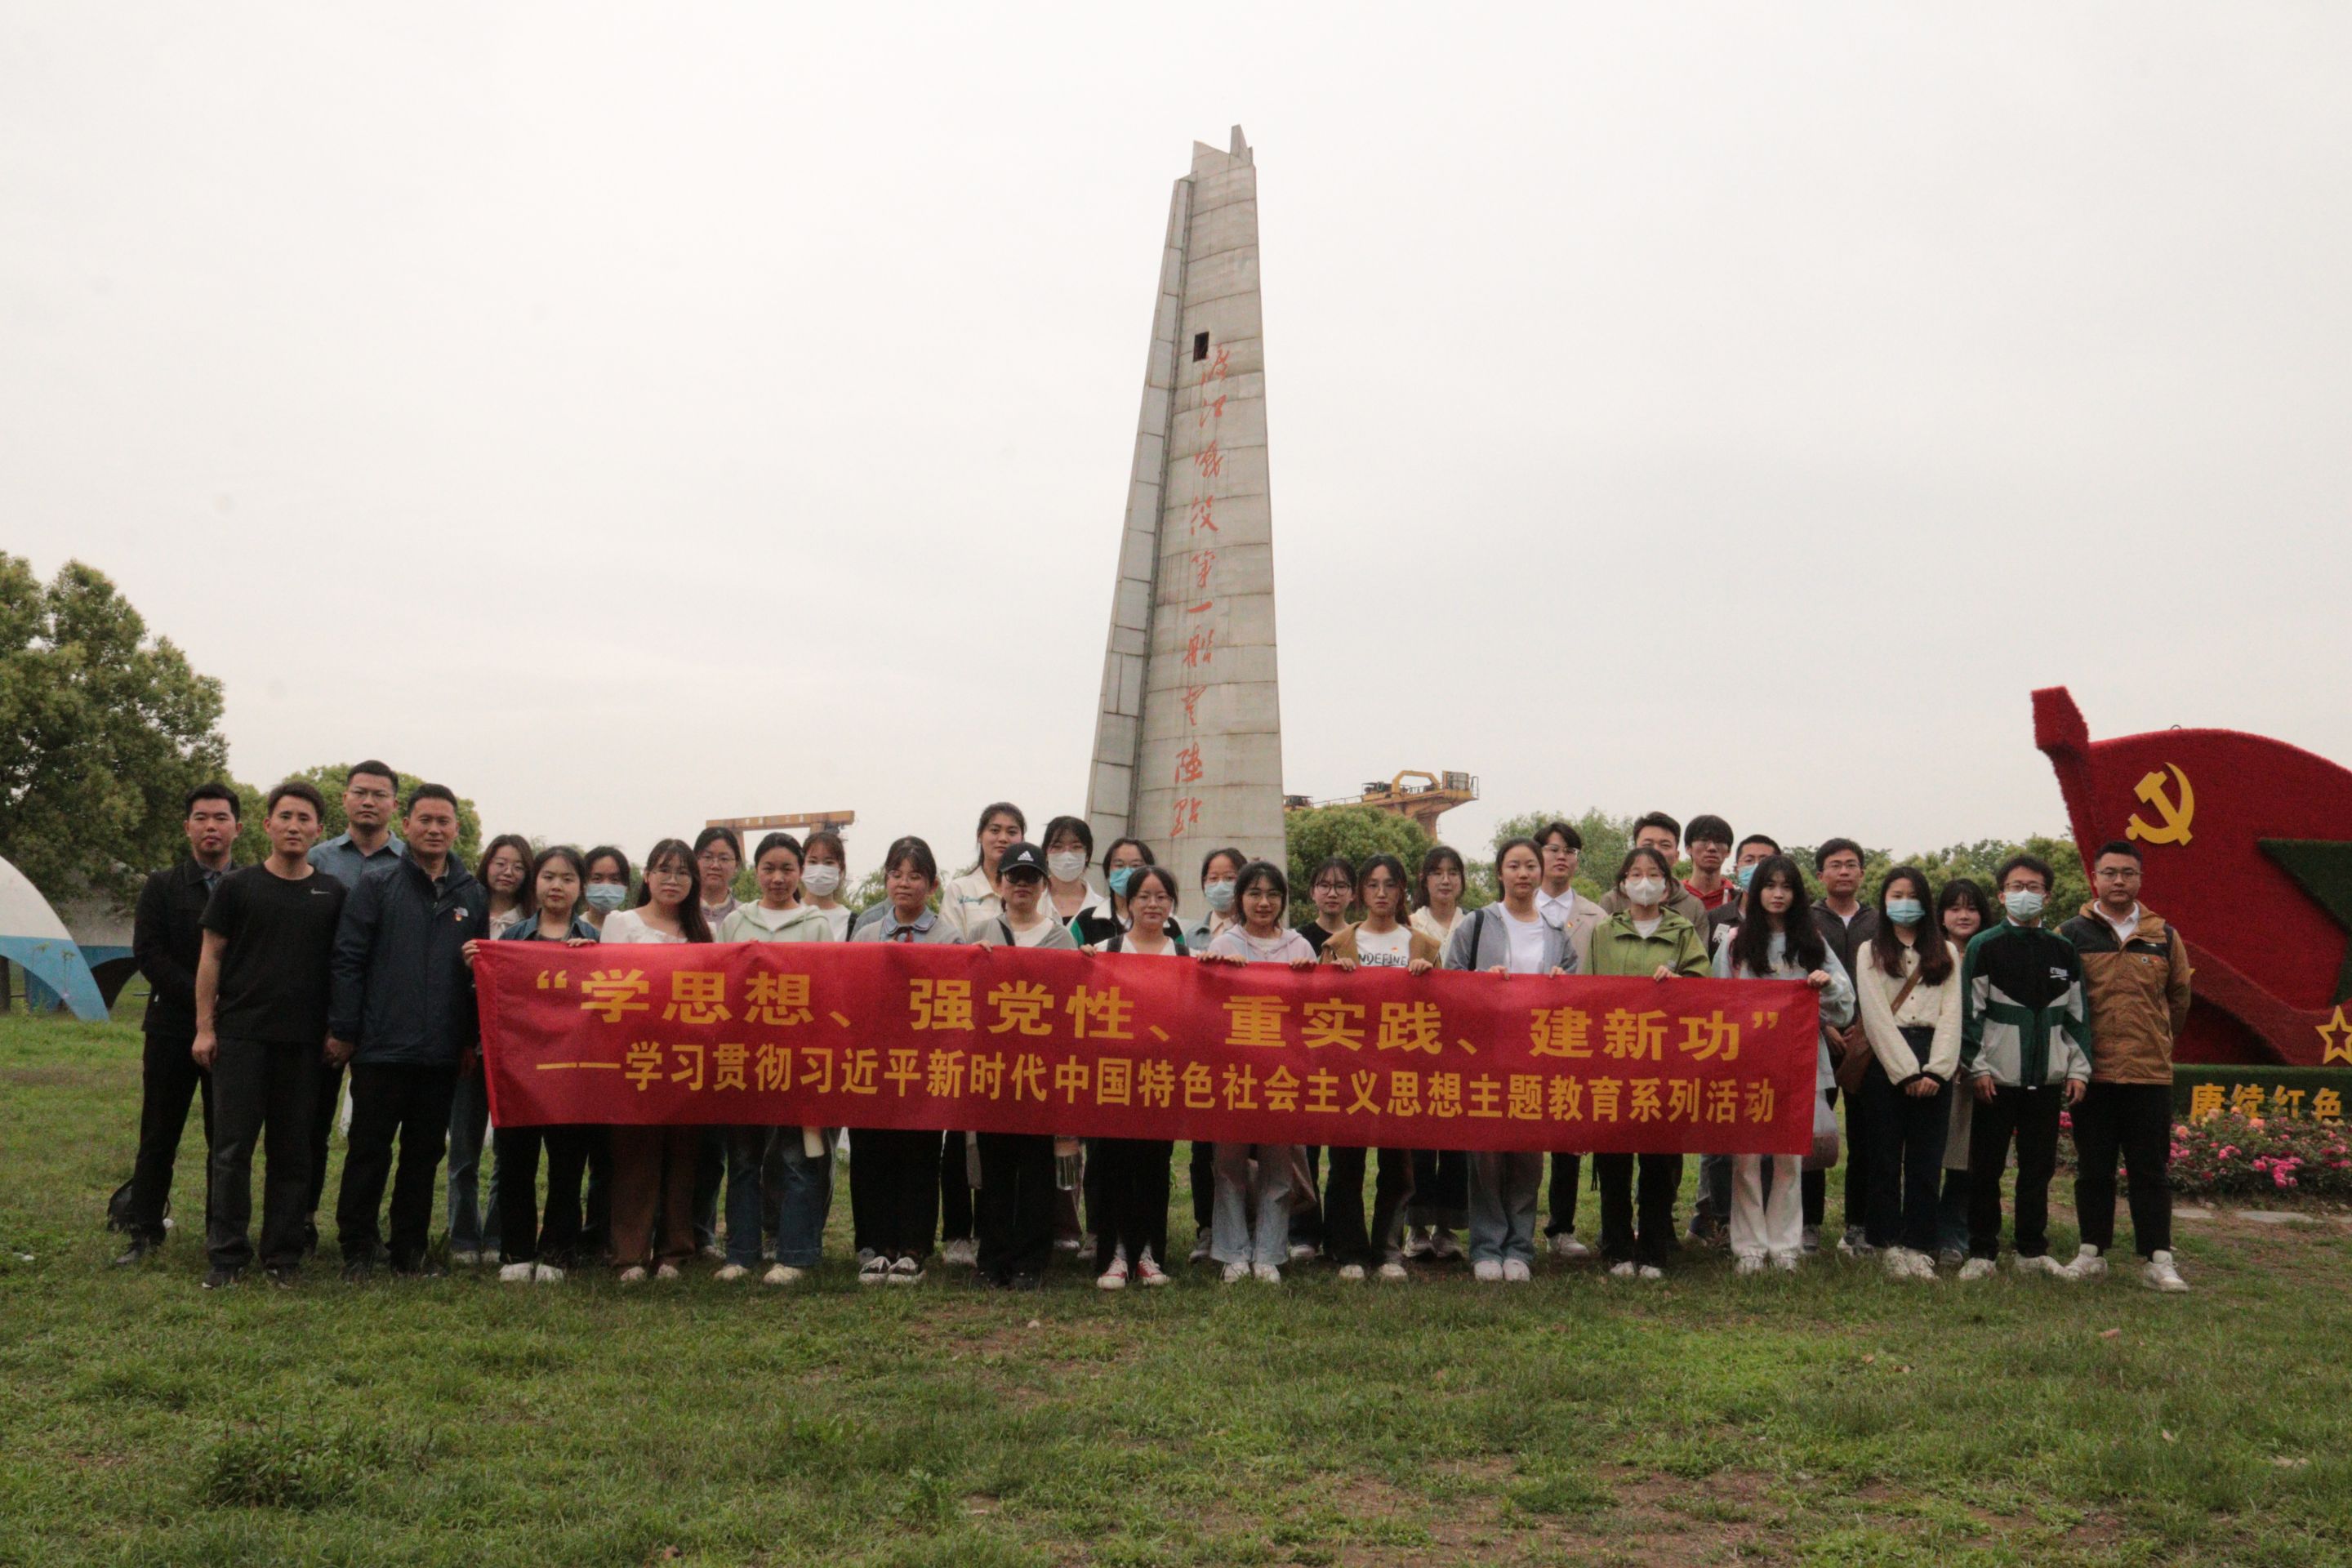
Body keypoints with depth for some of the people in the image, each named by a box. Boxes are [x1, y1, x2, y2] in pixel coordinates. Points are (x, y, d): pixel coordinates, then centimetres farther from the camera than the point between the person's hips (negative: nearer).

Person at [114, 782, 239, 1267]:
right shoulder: (161, 888, 6)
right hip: (172, 1028, 1)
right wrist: (203, 997, -14)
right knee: (159, 1136, 6)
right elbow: (148, 954, -3)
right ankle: (143, 1231, 15)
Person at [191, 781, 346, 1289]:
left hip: (302, 1040, 1)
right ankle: (227, 1256, 7)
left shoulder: (331, 895, 8)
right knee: (232, 1147, 0)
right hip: (240, 1035, -1)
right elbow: (211, 957, 4)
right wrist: (204, 1027, -3)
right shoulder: (238, 886, 4)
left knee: (291, 1151, 6)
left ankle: (283, 1255, 14)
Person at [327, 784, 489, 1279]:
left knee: (424, 1153, 10)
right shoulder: (378, 885, -1)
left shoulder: (473, 895, 9)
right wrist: (342, 1031, -7)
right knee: (369, 1151, 3)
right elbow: (348, 959, -3)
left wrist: (471, 1038, 9)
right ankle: (358, 1250, 14)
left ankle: (410, 1249, 20)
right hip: (381, 1048, -3)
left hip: (442, 1053, 3)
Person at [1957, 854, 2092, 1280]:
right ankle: (1981, 1252, 10)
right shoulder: (1984, 947, -1)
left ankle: (2033, 1251, 19)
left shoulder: (2064, 950, 11)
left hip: (2047, 1080, 3)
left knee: (2039, 1166, 9)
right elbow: (1969, 1012, -3)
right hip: (1997, 1078, -3)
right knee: (1987, 1167, 2)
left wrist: (2078, 1068, 6)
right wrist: (1977, 1067, -9)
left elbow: (2078, 1015, 13)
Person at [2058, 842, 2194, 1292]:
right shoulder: (2070, 935, 1)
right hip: (2092, 1073, -1)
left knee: (2151, 1170, 4)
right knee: (2093, 1168, 7)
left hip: (2150, 1073, 1)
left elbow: (2179, 998, 18)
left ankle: (2157, 1259, 10)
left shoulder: (2164, 937, 6)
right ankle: (2092, 1252, 16)